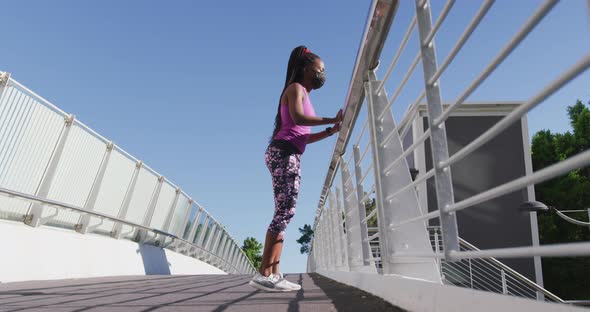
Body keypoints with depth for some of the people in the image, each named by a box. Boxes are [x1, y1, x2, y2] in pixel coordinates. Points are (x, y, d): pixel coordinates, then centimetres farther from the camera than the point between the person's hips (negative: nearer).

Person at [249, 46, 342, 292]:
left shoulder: (303, 95, 29)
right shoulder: (296, 88, 3)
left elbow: (304, 137, 23)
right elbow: (297, 118, -19)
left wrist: (331, 131, 14)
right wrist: (331, 119, -15)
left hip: (289, 157, 10)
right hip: (283, 153, -10)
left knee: (283, 213, 2)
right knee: (285, 211, -16)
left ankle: (273, 274, 1)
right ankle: (263, 274, -16)